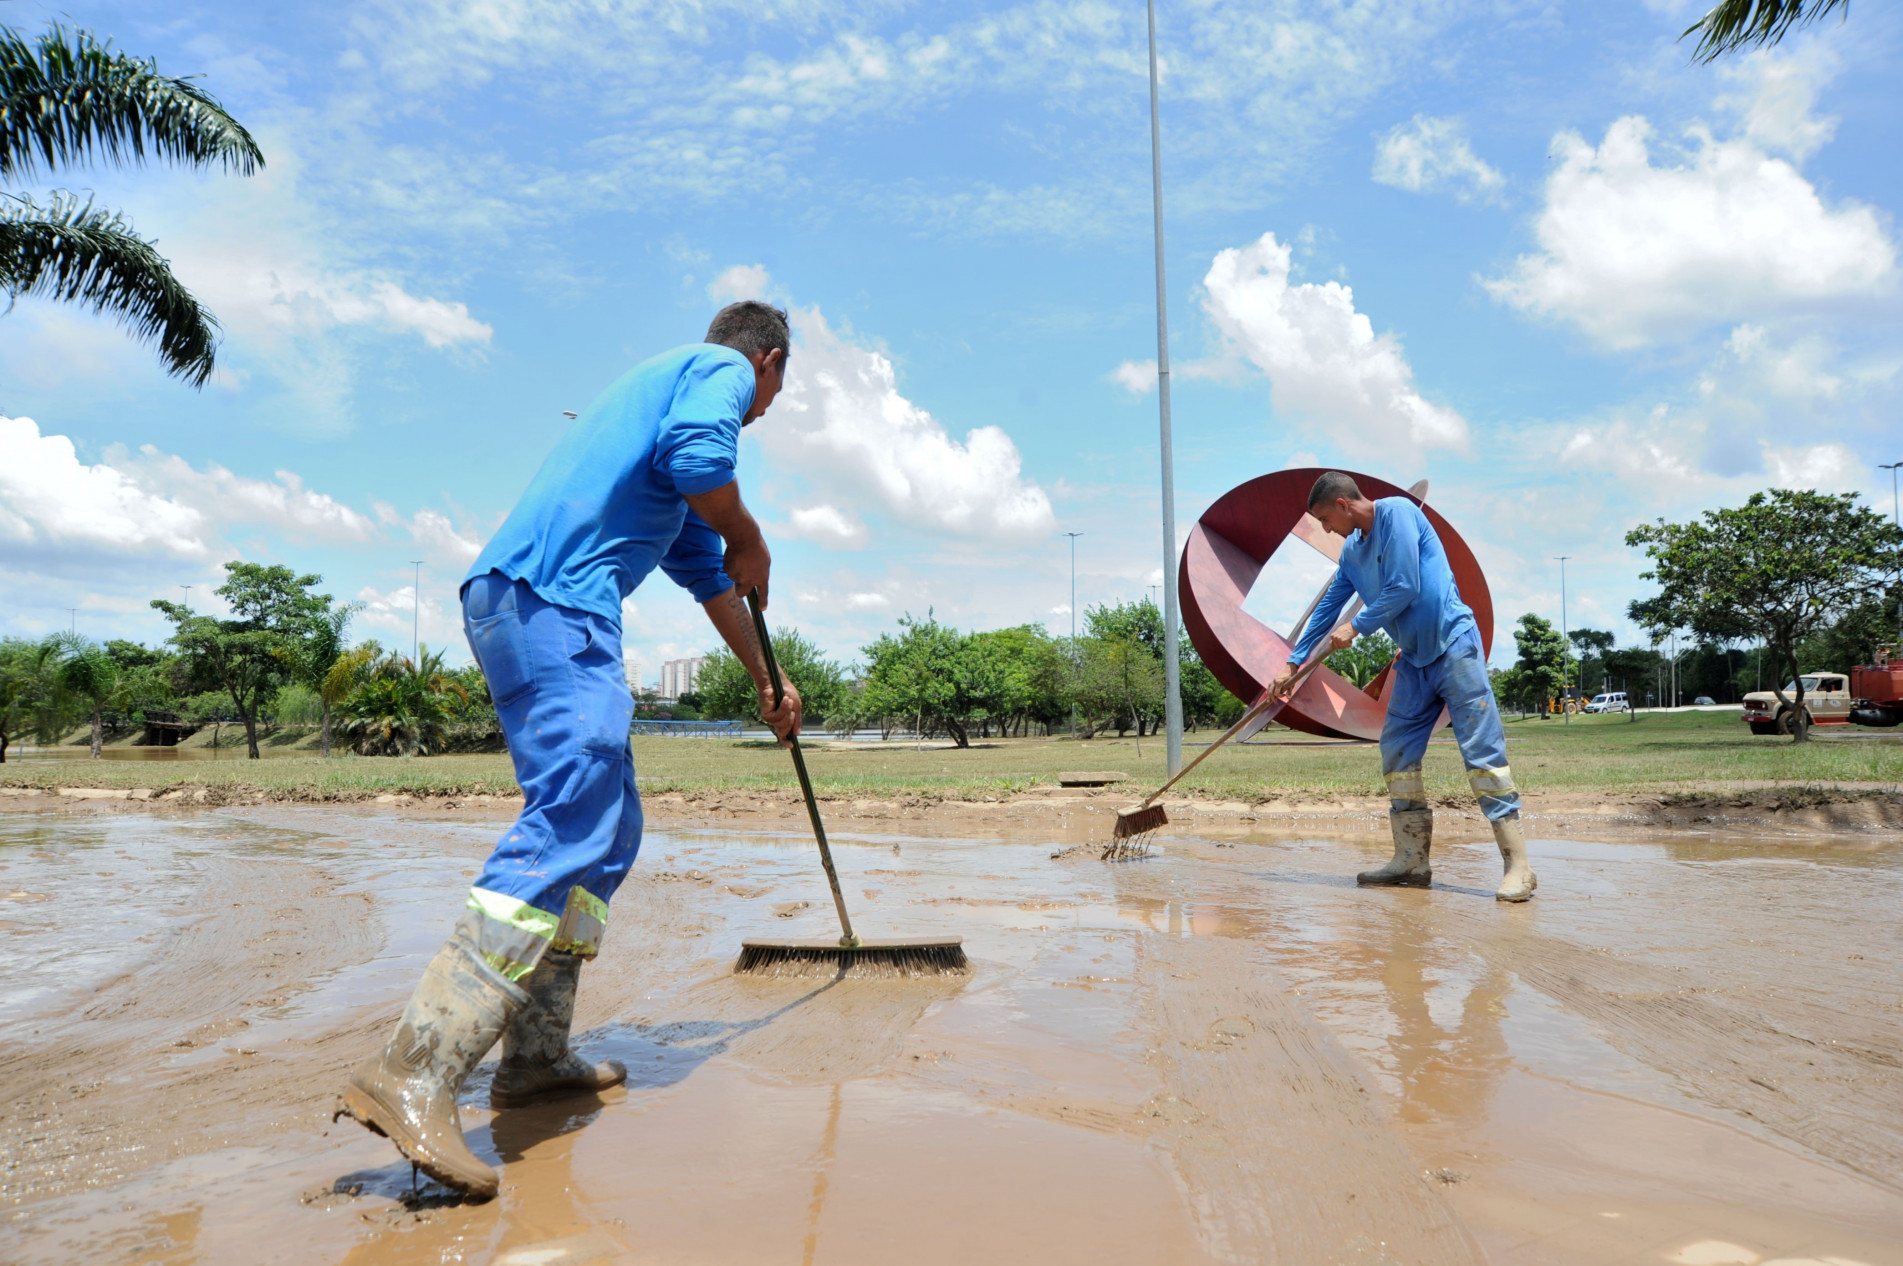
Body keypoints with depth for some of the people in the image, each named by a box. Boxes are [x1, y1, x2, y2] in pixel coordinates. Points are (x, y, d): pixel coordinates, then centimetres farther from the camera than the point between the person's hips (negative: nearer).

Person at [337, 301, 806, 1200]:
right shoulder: (722, 370, 9)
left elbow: (708, 577, 41)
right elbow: (697, 458, -17)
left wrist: (767, 683, 46)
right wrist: (748, 539, 3)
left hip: (512, 604, 10)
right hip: (553, 596, -10)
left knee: (607, 831, 12)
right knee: (569, 827, -19)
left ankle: (535, 1056, 12)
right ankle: (412, 1074, -26)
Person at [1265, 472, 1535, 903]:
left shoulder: (1396, 511, -11)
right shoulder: (1352, 550, 13)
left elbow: (1404, 588, -17)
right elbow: (1327, 608, 20)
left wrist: (1356, 627, -8)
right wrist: (1292, 665, 20)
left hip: (1453, 645, -8)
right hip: (1415, 659, 9)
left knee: (1482, 752, -10)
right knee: (1397, 754, 5)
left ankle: (1518, 866, -8)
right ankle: (1412, 860, 11)